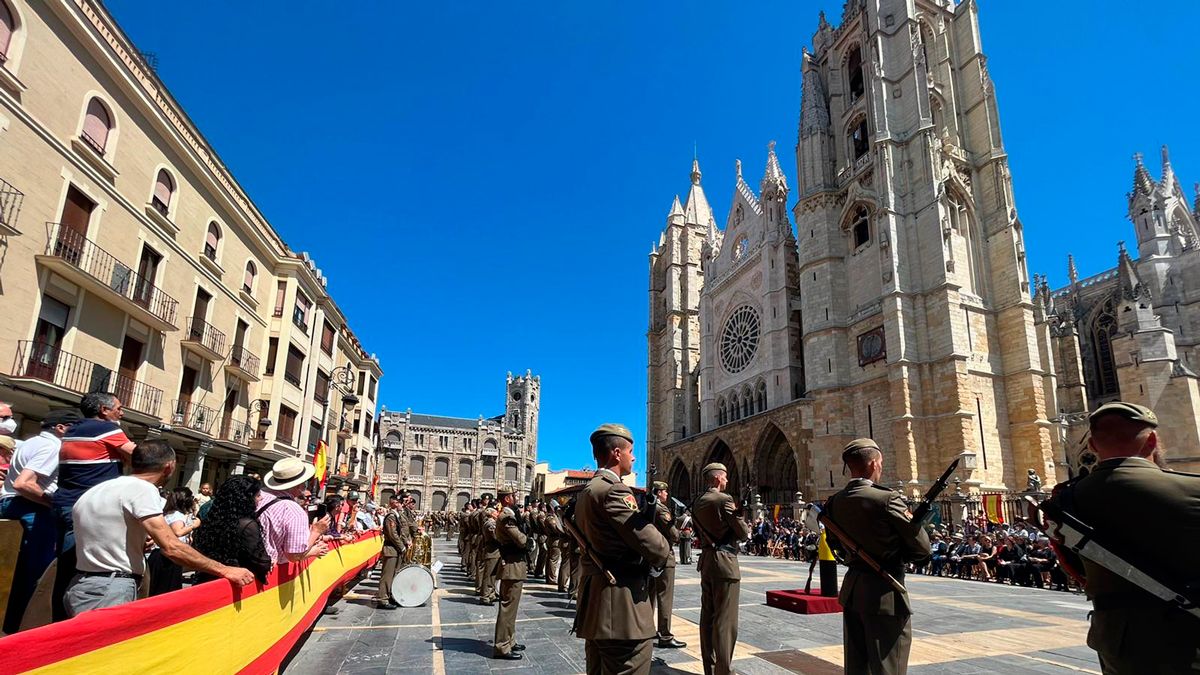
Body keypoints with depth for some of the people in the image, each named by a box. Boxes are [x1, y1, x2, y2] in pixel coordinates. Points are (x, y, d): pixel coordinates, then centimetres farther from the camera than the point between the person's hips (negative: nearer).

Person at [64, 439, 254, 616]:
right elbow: (171, 548, -23)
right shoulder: (142, 488, -14)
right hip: (112, 593, -10)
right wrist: (224, 570, -21)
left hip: (80, 588, 10)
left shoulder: (96, 490, 14)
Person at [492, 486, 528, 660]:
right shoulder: (507, 517, -19)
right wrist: (527, 535, -3)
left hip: (514, 564, 11)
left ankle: (509, 641, 28)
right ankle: (502, 647, 0)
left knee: (510, 605, 17)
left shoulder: (507, 515, 14)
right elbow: (521, 540, -22)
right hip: (512, 566, -11)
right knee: (508, 606, -5)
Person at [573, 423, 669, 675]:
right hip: (621, 608, -10)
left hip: (595, 602, 10)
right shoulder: (614, 490, -18)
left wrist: (647, 513, 6)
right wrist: (663, 552, 1)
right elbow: (656, 548, -21)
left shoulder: (586, 491, 14)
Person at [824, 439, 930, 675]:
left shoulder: (835, 502, 1)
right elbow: (922, 548, -10)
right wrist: (895, 553, 7)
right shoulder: (888, 499, -17)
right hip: (885, 594, -6)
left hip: (852, 590, 6)